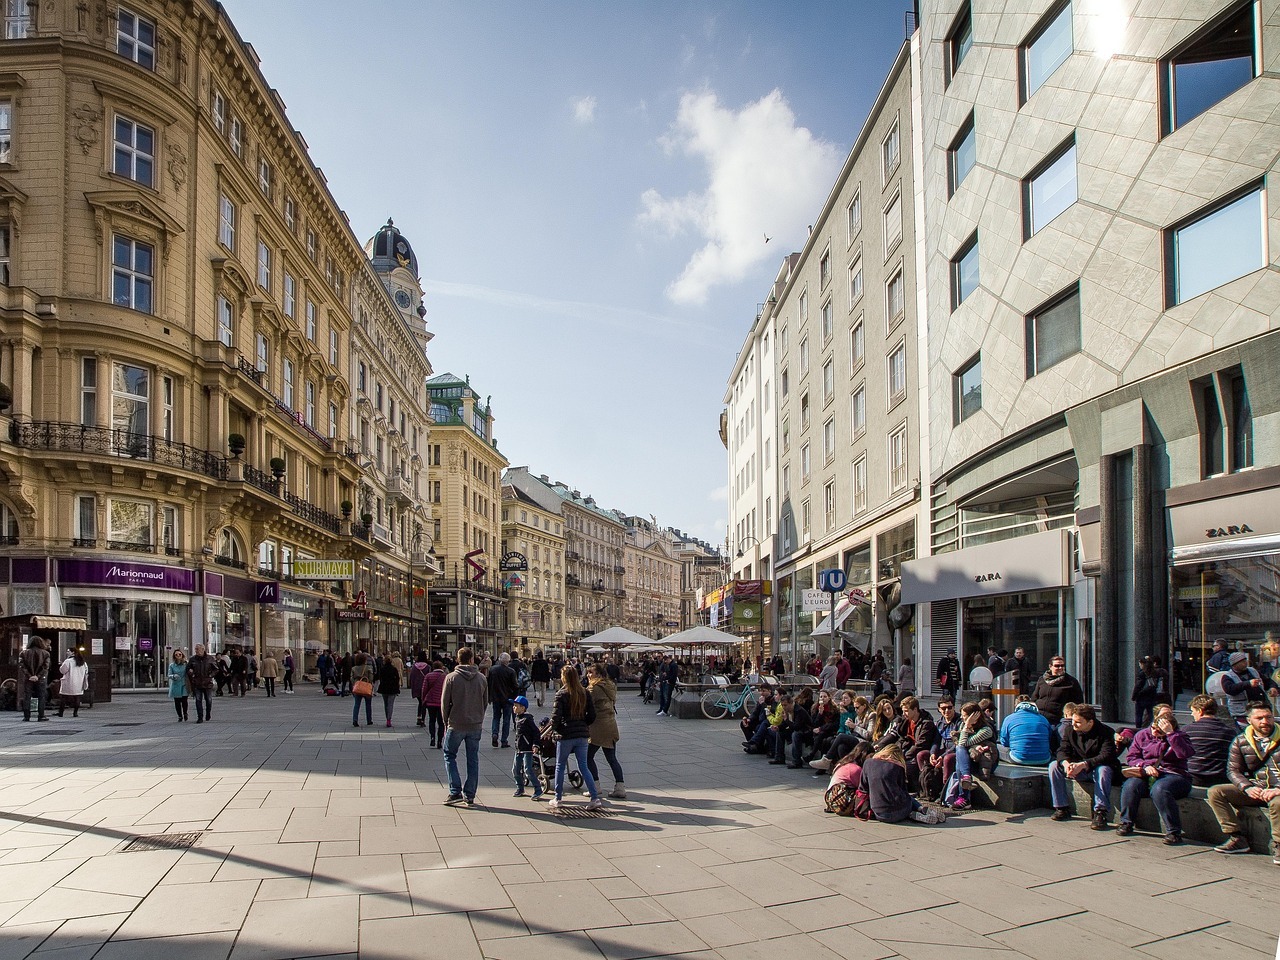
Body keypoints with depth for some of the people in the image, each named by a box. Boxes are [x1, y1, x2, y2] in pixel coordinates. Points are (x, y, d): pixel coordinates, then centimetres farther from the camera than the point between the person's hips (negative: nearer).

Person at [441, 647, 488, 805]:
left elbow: (445, 702, -5)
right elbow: (486, 701, 6)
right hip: (475, 725, 3)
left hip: (456, 724, -3)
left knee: (450, 756, 12)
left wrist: (446, 722, 7)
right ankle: (470, 796, 12)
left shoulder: (451, 678, -8)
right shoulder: (481, 678, 1)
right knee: (473, 759, 10)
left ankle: (455, 792, 1)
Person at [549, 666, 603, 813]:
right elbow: (592, 714, 5)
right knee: (584, 766, 9)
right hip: (582, 735, 4)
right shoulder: (585, 693, 3)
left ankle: (557, 799, 16)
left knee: (560, 766, 10)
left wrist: (552, 728, 6)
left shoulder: (561, 694, -11)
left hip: (565, 735, -4)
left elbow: (556, 716, -12)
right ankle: (595, 798, 1)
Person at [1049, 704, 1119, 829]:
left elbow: (1106, 756, -29)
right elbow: (1063, 750, -7)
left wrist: (1083, 765, -41)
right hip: (1079, 771, 5)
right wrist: (1066, 763, -32)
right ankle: (1062, 808, -12)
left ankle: (1101, 812, -37)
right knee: (1054, 766, -16)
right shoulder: (1071, 731, -1)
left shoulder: (1105, 732, -16)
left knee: (1103, 770, -39)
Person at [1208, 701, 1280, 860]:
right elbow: (1233, 770, 3)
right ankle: (1236, 838, -13)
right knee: (1215, 792, -15)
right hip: (1256, 789, 4)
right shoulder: (1240, 742, 7)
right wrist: (1248, 788, -17)